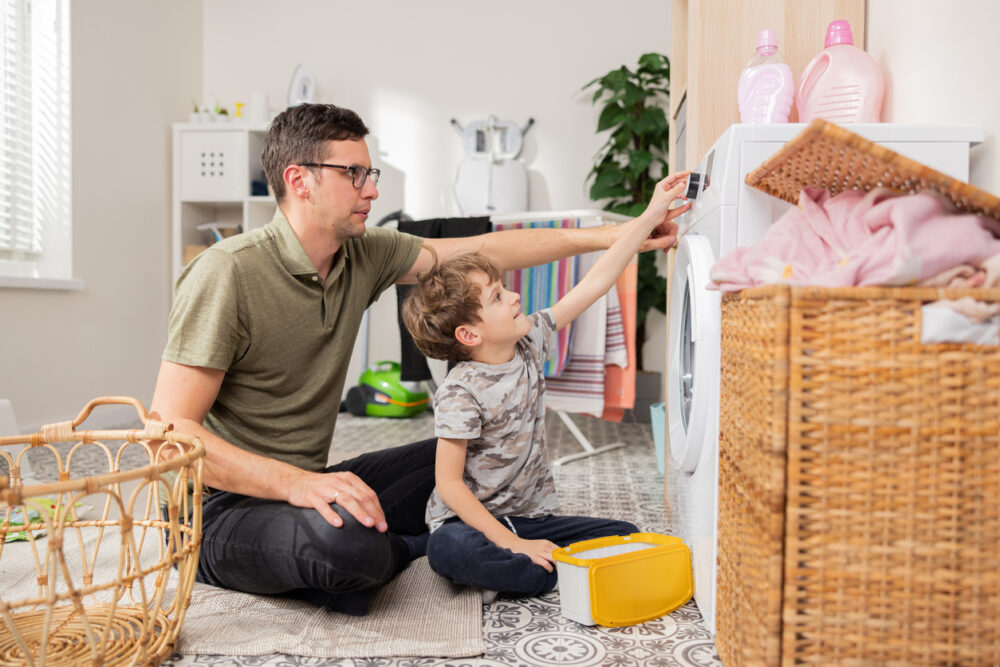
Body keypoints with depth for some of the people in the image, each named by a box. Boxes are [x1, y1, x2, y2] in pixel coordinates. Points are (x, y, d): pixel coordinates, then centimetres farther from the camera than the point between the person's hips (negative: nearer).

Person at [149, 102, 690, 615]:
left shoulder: (363, 255, 0)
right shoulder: (227, 274, -20)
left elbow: (484, 251, 4)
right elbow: (170, 428, -23)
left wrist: (610, 235, 3)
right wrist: (298, 483, -36)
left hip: (306, 486, 7)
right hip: (223, 509, -7)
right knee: (347, 545, -36)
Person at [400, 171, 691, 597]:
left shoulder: (530, 342, -1)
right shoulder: (460, 394, -19)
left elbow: (597, 282, -1)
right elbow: (449, 483, -19)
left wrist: (651, 214, -3)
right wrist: (511, 543, -24)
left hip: (533, 516, 6)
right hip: (472, 521, -5)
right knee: (448, 549, -39)